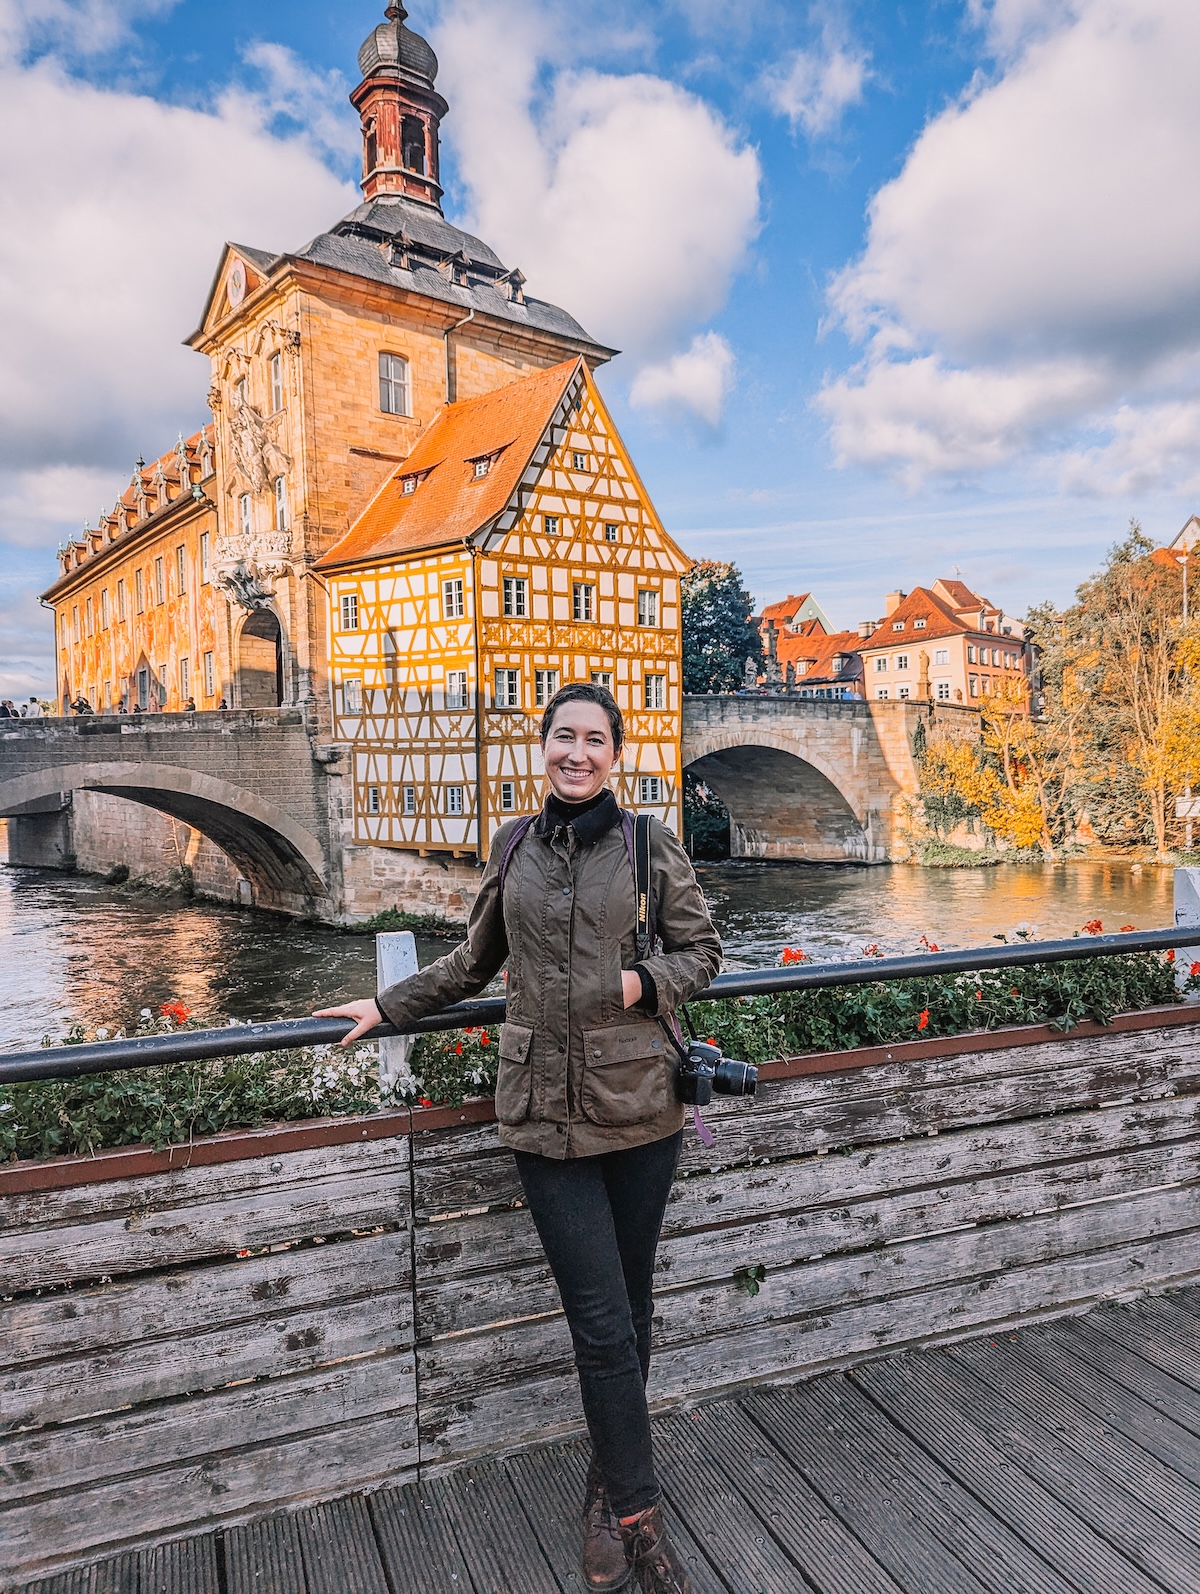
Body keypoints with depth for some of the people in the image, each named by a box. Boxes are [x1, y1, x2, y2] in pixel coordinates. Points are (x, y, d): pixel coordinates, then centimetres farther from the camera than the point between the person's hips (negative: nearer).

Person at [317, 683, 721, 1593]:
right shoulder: (514, 847, 4)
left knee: (629, 1308, 14)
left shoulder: (650, 845, -3)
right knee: (603, 1324, 2)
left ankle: (607, 1490, 38)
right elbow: (475, 962, 17)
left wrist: (643, 982, -13)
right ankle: (640, 1517, 21)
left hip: (639, 1105, 0)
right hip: (546, 1109, 0)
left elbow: (703, 950, 5)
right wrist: (386, 1008, 17)